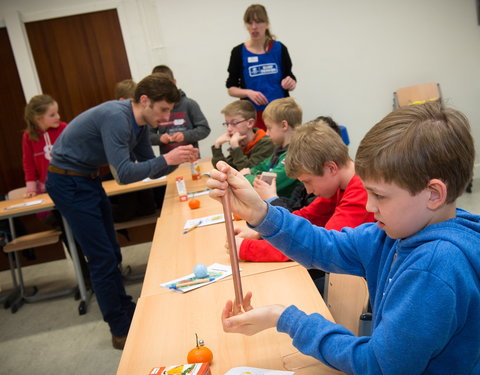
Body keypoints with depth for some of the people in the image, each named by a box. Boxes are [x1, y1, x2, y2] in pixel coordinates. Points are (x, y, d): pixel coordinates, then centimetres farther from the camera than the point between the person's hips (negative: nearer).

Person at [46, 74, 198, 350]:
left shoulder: (140, 123, 0)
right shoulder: (116, 118, -27)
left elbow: (151, 170, 4)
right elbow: (124, 174, -33)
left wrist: (178, 159, -12)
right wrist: (166, 159, -31)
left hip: (89, 179, 9)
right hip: (68, 182, -9)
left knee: (112, 255, 14)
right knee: (103, 259, -5)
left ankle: (127, 312, 29)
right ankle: (122, 331, 8)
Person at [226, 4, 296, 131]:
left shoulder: (279, 49, 4)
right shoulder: (239, 52, 2)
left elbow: (291, 81, 11)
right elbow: (231, 89, 3)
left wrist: (291, 83, -13)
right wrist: (248, 92, -16)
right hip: (252, 115, -1)